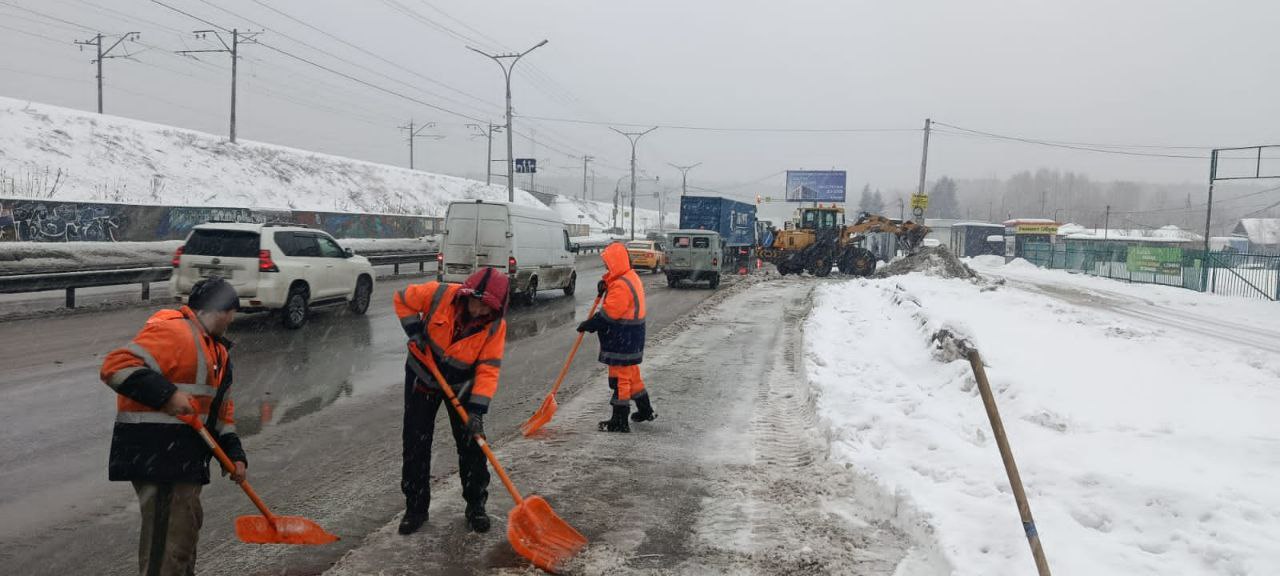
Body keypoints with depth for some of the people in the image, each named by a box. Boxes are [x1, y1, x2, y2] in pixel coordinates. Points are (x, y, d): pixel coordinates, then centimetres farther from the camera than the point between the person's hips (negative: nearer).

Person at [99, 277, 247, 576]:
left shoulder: (216, 349, 20)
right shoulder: (172, 332, -13)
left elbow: (221, 410, 21)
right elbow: (117, 366, -24)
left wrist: (234, 455, 12)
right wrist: (166, 394, -29)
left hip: (184, 458, 10)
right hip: (157, 454, -10)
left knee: (186, 528, 22)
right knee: (167, 541, -8)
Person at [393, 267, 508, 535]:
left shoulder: (495, 325, -22)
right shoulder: (439, 295, -26)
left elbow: (489, 369, -23)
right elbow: (402, 299, -8)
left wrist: (477, 410, -30)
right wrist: (415, 330, -20)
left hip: (461, 383, 0)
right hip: (423, 375, 0)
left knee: (472, 444, -1)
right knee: (416, 444, 4)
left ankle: (476, 506, 17)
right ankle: (416, 508, 18)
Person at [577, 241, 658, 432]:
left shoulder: (621, 285, -23)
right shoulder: (630, 277, 11)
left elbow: (608, 314, -24)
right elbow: (612, 307, 17)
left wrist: (588, 325, -13)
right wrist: (605, 287, -1)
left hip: (623, 340, -10)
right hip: (632, 337, 10)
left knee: (620, 378, -2)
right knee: (631, 374, 22)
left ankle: (620, 421, 5)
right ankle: (645, 411, 34)